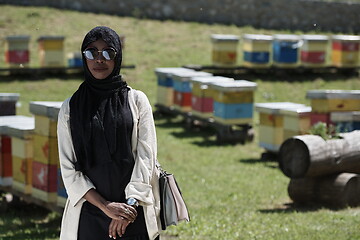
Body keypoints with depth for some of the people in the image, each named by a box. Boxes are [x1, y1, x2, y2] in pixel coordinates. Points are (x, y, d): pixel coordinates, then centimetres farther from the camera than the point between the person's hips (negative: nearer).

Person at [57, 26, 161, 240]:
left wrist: (130, 203, -12)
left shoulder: (136, 100, 4)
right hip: (90, 214, 0)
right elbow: (69, 168, 0)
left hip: (134, 211, 0)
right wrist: (105, 206, -11)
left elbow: (146, 156, -2)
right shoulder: (70, 108, 4)